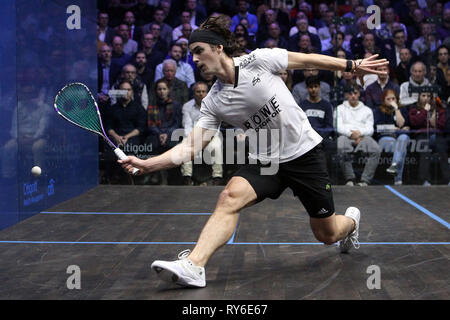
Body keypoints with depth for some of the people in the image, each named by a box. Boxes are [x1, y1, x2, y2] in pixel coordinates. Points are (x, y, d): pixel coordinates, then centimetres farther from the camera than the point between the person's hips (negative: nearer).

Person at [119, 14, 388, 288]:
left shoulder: (259, 60, -14)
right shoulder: (213, 103, -4)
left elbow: (309, 60, -3)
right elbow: (191, 147, -9)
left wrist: (352, 65, 1)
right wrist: (147, 164, -21)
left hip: (304, 153, -2)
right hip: (265, 161, 3)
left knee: (327, 235, 7)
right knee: (230, 196, -27)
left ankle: (351, 220, 44)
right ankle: (193, 266, -33)